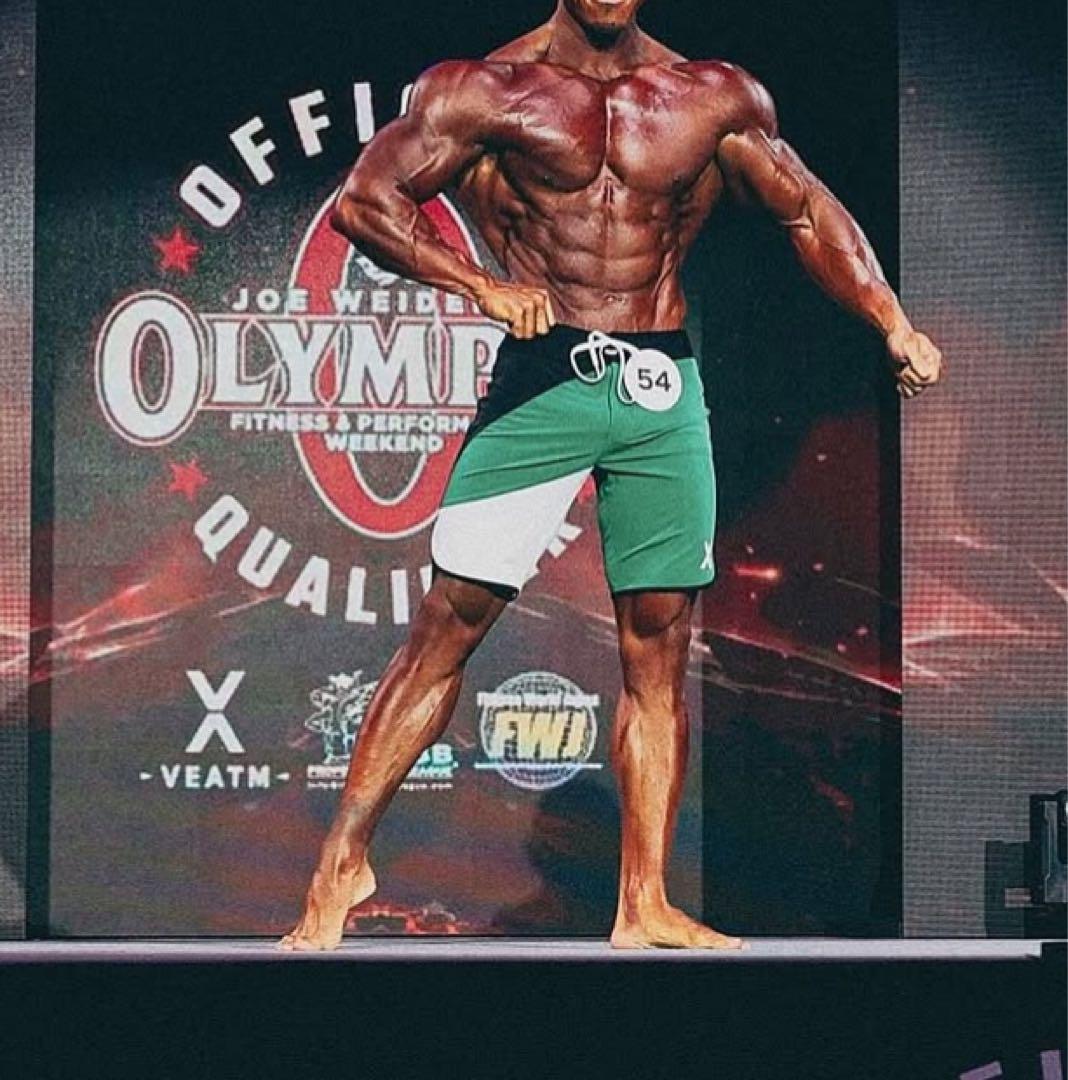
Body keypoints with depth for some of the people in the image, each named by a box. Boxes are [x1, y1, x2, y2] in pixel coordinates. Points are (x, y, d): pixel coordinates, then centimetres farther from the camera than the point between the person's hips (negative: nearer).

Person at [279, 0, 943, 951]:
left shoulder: (714, 99, 9)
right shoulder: (488, 91, 1)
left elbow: (811, 213, 17)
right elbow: (361, 202, -3)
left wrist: (895, 326, 5)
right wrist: (483, 285, -15)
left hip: (665, 391, 3)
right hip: (542, 376, -3)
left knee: (658, 647, 3)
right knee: (451, 619, -4)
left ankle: (644, 906, 9)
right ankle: (345, 857, 7)